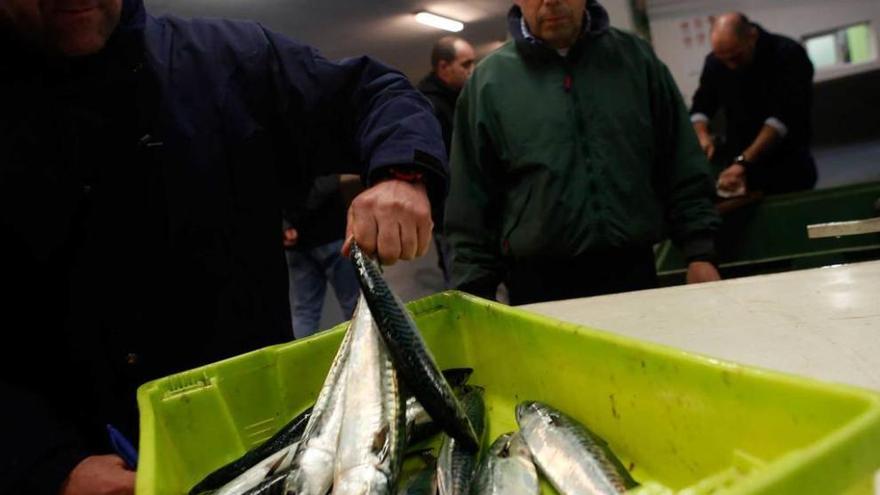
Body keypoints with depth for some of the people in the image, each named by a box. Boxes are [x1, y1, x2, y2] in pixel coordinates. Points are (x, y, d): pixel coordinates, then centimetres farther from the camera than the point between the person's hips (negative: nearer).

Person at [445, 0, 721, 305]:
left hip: (635, 272, 2)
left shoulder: (636, 58, 7)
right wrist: (475, 296, -1)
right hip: (538, 283, -1)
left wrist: (700, 254, 2)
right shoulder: (488, 82, 1)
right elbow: (472, 200, 2)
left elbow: (682, 168, 9)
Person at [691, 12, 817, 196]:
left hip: (788, 165, -3)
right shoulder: (714, 62, -1)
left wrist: (745, 161, -33)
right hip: (739, 164, 3)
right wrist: (702, 135, -15)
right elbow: (701, 105, 9)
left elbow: (785, 115, -23)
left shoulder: (789, 55, -14)